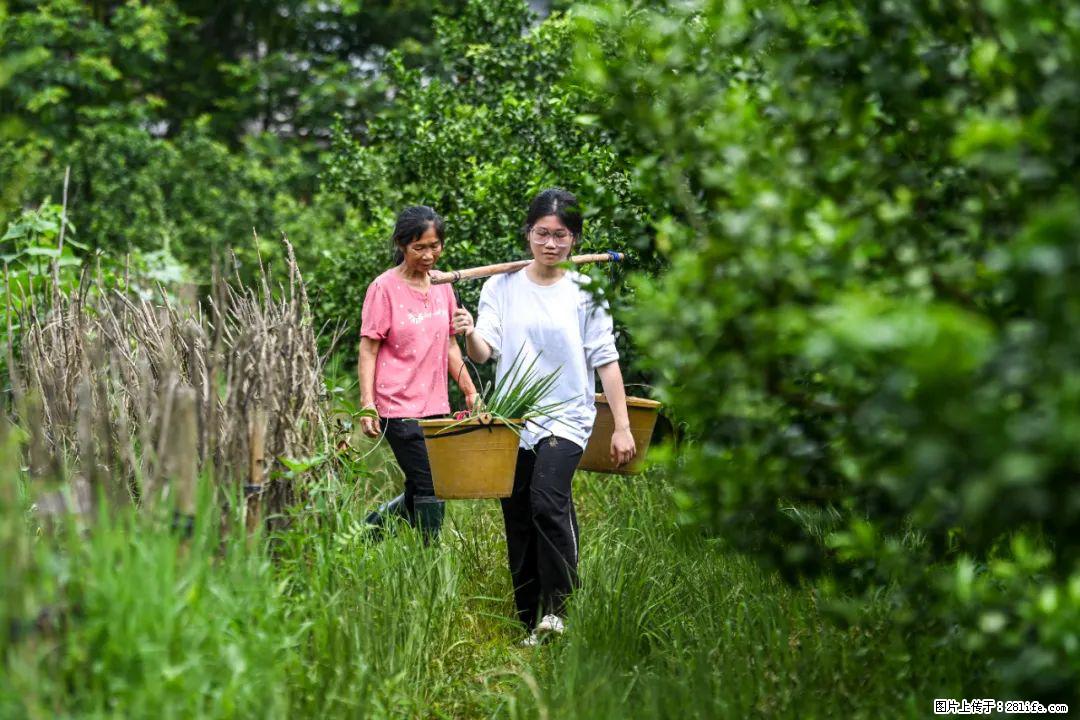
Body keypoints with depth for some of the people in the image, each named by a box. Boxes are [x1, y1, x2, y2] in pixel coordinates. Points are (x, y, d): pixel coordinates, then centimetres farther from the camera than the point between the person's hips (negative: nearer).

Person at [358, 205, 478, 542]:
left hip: (436, 407, 7)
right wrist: (367, 404, -15)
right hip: (399, 408, -6)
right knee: (430, 491, -9)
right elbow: (368, 350, -8)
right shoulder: (385, 287, -8)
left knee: (417, 497, 12)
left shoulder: (441, 286, 10)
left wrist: (470, 392, 14)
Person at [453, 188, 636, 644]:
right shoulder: (501, 287, 6)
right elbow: (485, 352, -2)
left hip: (566, 418, -3)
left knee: (548, 500, -25)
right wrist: (470, 335, -26)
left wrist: (622, 427, -1)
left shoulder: (585, 293, 2)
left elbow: (606, 361, 3)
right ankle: (530, 623, 14)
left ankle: (558, 605, -14)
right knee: (518, 522, 5)